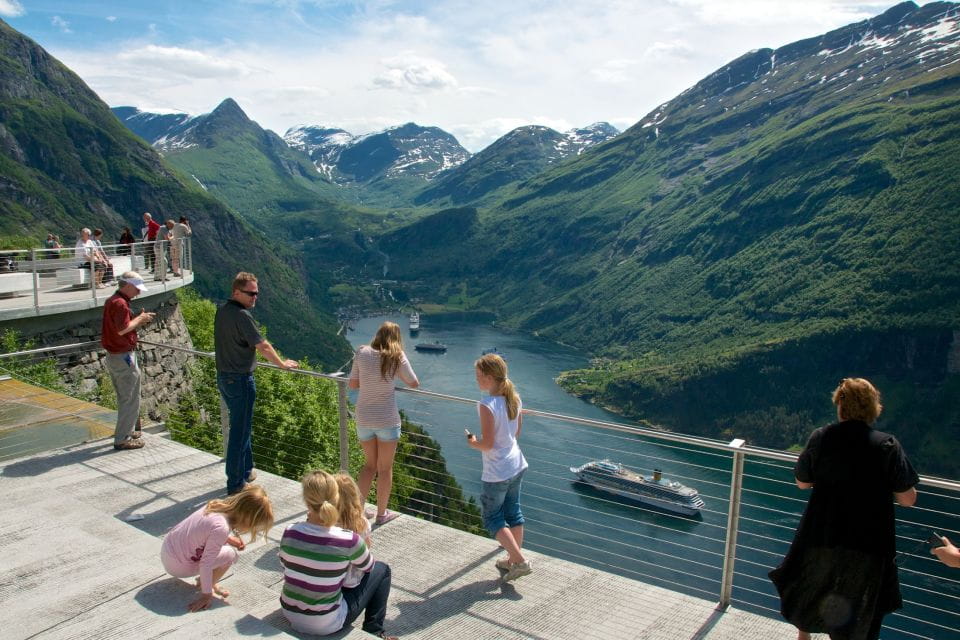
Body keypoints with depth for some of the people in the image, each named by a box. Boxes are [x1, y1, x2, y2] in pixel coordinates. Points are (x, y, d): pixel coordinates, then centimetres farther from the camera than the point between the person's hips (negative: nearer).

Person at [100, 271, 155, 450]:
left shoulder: (111, 301, 14)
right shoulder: (120, 303, -18)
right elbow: (122, 329, -27)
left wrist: (138, 321, 9)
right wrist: (139, 319, -14)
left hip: (112, 356, 10)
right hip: (123, 356, -10)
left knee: (124, 398, 21)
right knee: (131, 399, -2)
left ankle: (127, 431, 32)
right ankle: (122, 439, 2)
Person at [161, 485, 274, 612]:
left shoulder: (217, 505, -7)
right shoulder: (221, 529, -30)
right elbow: (206, 564, -25)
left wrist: (231, 539, 5)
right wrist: (206, 595, -16)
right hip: (178, 566, -8)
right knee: (230, 554, -8)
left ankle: (204, 581, 21)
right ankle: (204, 586, 6)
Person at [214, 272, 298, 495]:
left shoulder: (222, 310, 6)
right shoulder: (241, 315, -21)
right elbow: (263, 346, -19)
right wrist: (282, 363, -4)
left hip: (223, 376, 9)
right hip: (240, 380, -9)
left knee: (240, 426, 21)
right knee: (240, 431, 0)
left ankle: (246, 471, 33)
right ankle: (236, 483, 7)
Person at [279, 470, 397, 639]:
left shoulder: (290, 532, -16)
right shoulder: (349, 540, -24)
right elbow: (368, 567, -3)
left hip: (290, 615, 4)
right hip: (326, 625, -4)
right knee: (382, 569, 15)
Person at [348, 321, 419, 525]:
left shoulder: (362, 353, -3)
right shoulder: (397, 357, -9)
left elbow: (352, 384, 3)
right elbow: (414, 384, -1)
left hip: (364, 418, 3)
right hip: (387, 419, -3)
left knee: (370, 464, 21)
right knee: (385, 468, 13)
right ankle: (381, 513, 23)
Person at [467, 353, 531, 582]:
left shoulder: (487, 405, -24)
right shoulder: (515, 399, -1)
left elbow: (487, 443, -22)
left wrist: (472, 442, -3)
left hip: (496, 473, -8)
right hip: (517, 466, 8)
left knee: (492, 518, 8)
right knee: (513, 513, 19)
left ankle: (520, 561, 6)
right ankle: (514, 559, 30)